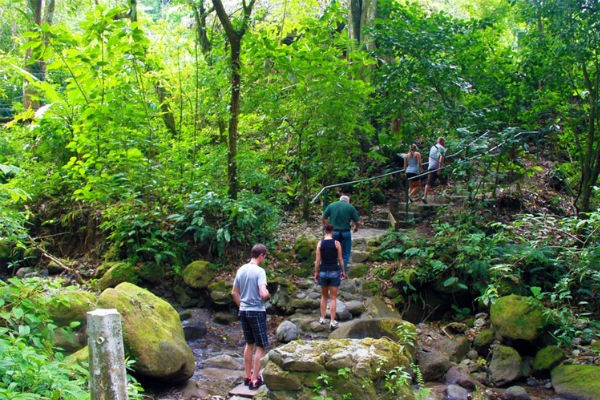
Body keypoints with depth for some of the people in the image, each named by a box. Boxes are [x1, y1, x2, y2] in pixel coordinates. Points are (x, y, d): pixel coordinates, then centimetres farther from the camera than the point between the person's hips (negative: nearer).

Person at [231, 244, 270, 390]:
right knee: (261, 346, 3)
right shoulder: (259, 271, -16)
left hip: (243, 311, 7)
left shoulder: (241, 270, 6)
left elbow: (234, 293, 12)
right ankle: (254, 380, 4)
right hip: (257, 312, -7)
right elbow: (263, 294, -25)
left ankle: (247, 376, 26)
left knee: (250, 344, 20)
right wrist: (267, 296, -3)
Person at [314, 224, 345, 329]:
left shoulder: (320, 243, -5)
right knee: (333, 298, 5)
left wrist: (316, 272, 8)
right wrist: (343, 271, 8)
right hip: (334, 272, -1)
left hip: (323, 272, 2)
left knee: (324, 296, 19)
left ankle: (322, 319, 23)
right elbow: (340, 259, -4)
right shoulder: (337, 243, -8)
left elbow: (317, 260, -3)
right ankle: (332, 322, 3)